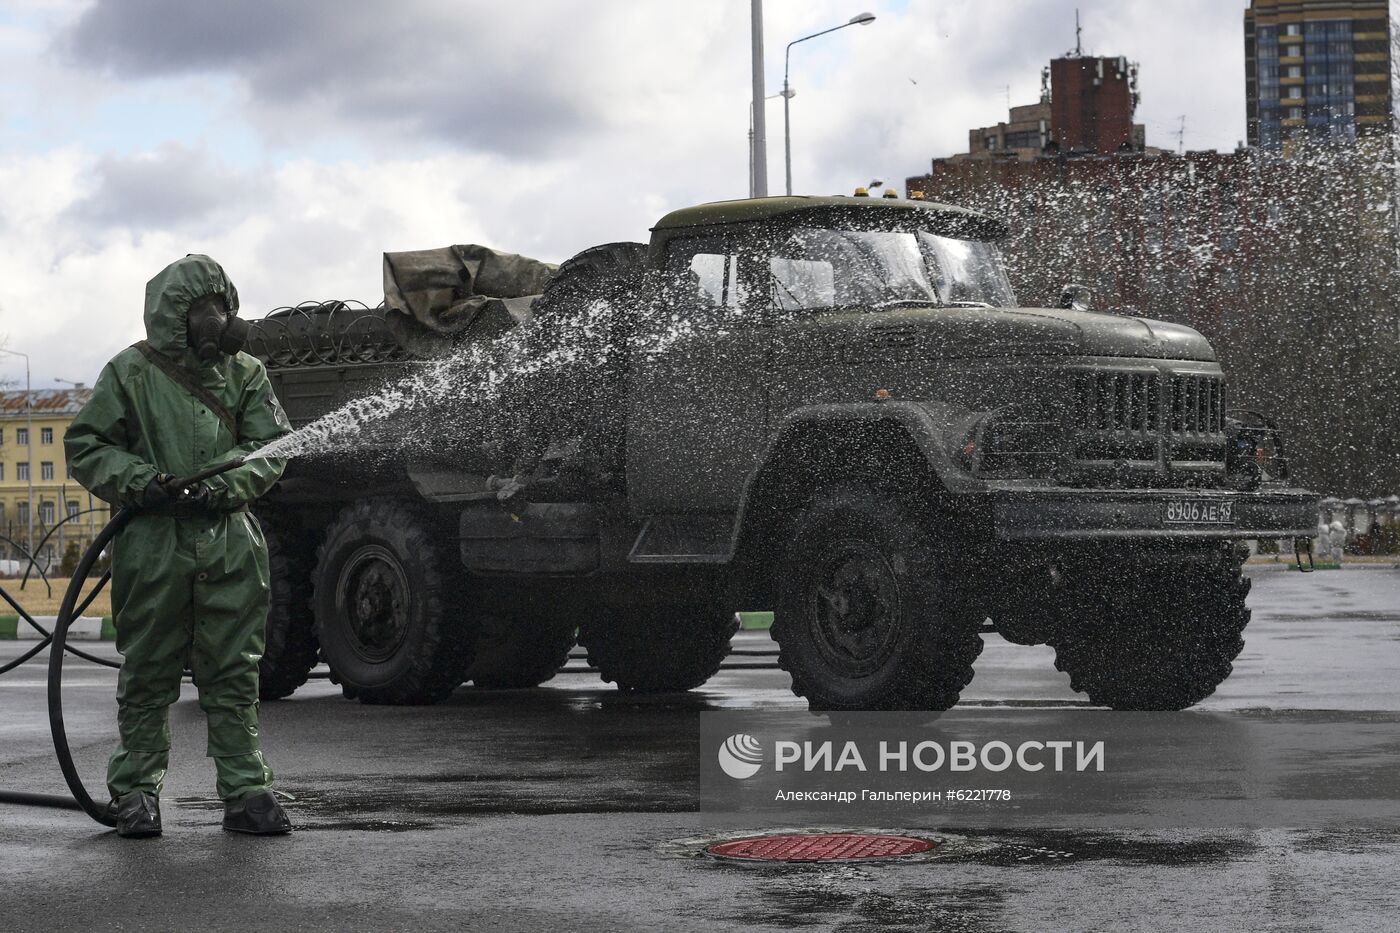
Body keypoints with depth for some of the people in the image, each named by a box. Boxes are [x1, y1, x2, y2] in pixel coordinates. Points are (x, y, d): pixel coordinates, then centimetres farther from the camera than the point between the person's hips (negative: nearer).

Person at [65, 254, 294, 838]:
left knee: (233, 674, 5)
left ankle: (245, 791, 10)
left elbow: (272, 445, 5)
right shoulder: (132, 372, 2)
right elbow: (85, 446, 3)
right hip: (153, 544, -2)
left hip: (230, 543, 2)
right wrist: (141, 482, -13)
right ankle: (135, 792, 15)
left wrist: (224, 484, -12)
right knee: (148, 675, 5)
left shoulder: (246, 374, 10)